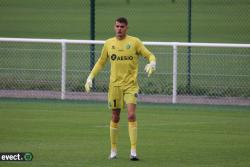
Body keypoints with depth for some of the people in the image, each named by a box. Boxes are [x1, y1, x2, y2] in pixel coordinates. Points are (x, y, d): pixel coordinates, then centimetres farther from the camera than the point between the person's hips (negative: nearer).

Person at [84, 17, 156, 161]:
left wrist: (152, 63, -23)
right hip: (115, 85, 3)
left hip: (131, 85, -3)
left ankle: (133, 151, -15)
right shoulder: (109, 43, 8)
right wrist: (90, 77, 11)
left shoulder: (134, 42, -1)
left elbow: (150, 55, 0)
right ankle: (113, 150, 19)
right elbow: (101, 63, 19)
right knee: (115, 118, 7)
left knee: (132, 115, -15)